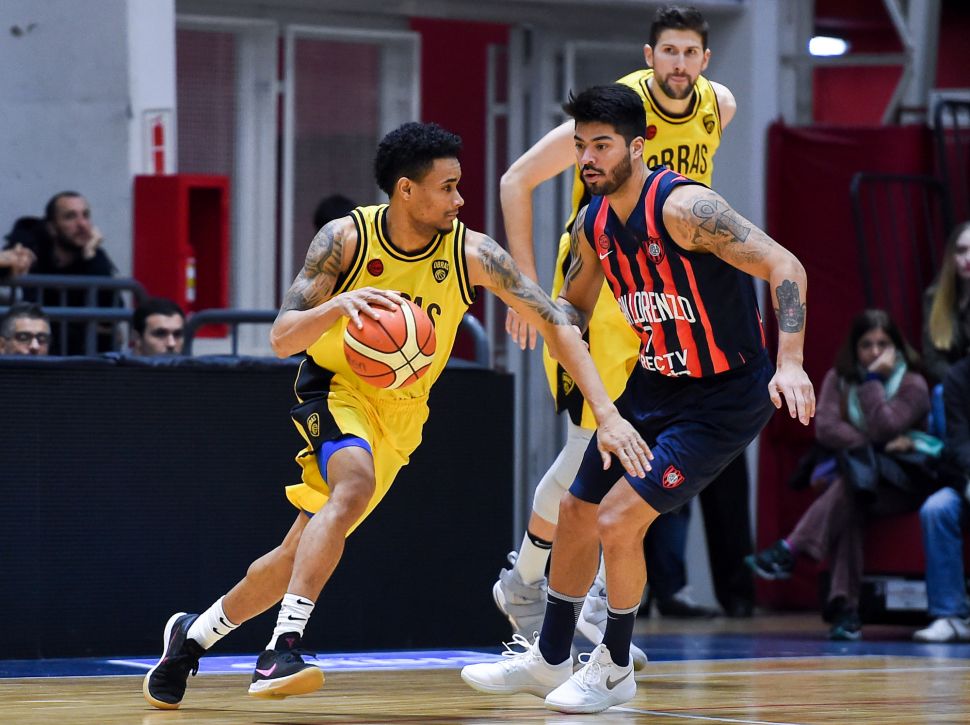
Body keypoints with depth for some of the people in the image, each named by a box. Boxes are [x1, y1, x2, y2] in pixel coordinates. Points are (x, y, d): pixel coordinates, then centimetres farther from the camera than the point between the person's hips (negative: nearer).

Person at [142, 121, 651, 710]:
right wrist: (338, 306, -41)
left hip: (400, 417, 3)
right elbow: (282, 338, -19)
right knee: (354, 484, -36)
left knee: (300, 556, 6)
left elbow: (556, 323, -14)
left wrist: (607, 412, -24)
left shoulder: (471, 254, -15)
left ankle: (194, 634, 29)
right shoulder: (346, 240, -18)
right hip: (338, 390, -3)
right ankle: (282, 650, -38)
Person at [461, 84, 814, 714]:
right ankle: (549, 659, 33)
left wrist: (790, 362, -39)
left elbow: (785, 267, -28)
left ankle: (615, 669, 6)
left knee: (618, 520, -15)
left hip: (724, 399, -8)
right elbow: (575, 303, 20)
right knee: (578, 510, 14)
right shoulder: (593, 226, 0)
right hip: (654, 387, 8)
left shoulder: (683, 207, -25)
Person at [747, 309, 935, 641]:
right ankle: (845, 606, -42)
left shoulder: (913, 385, -4)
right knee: (847, 509, -36)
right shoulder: (839, 378, 7)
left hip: (901, 485, -2)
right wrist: (878, 447, -18)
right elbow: (825, 427, -10)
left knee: (848, 490, -37)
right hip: (852, 475, 2)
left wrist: (873, 379, -16)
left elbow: (881, 430, -20)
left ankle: (789, 550, -42)